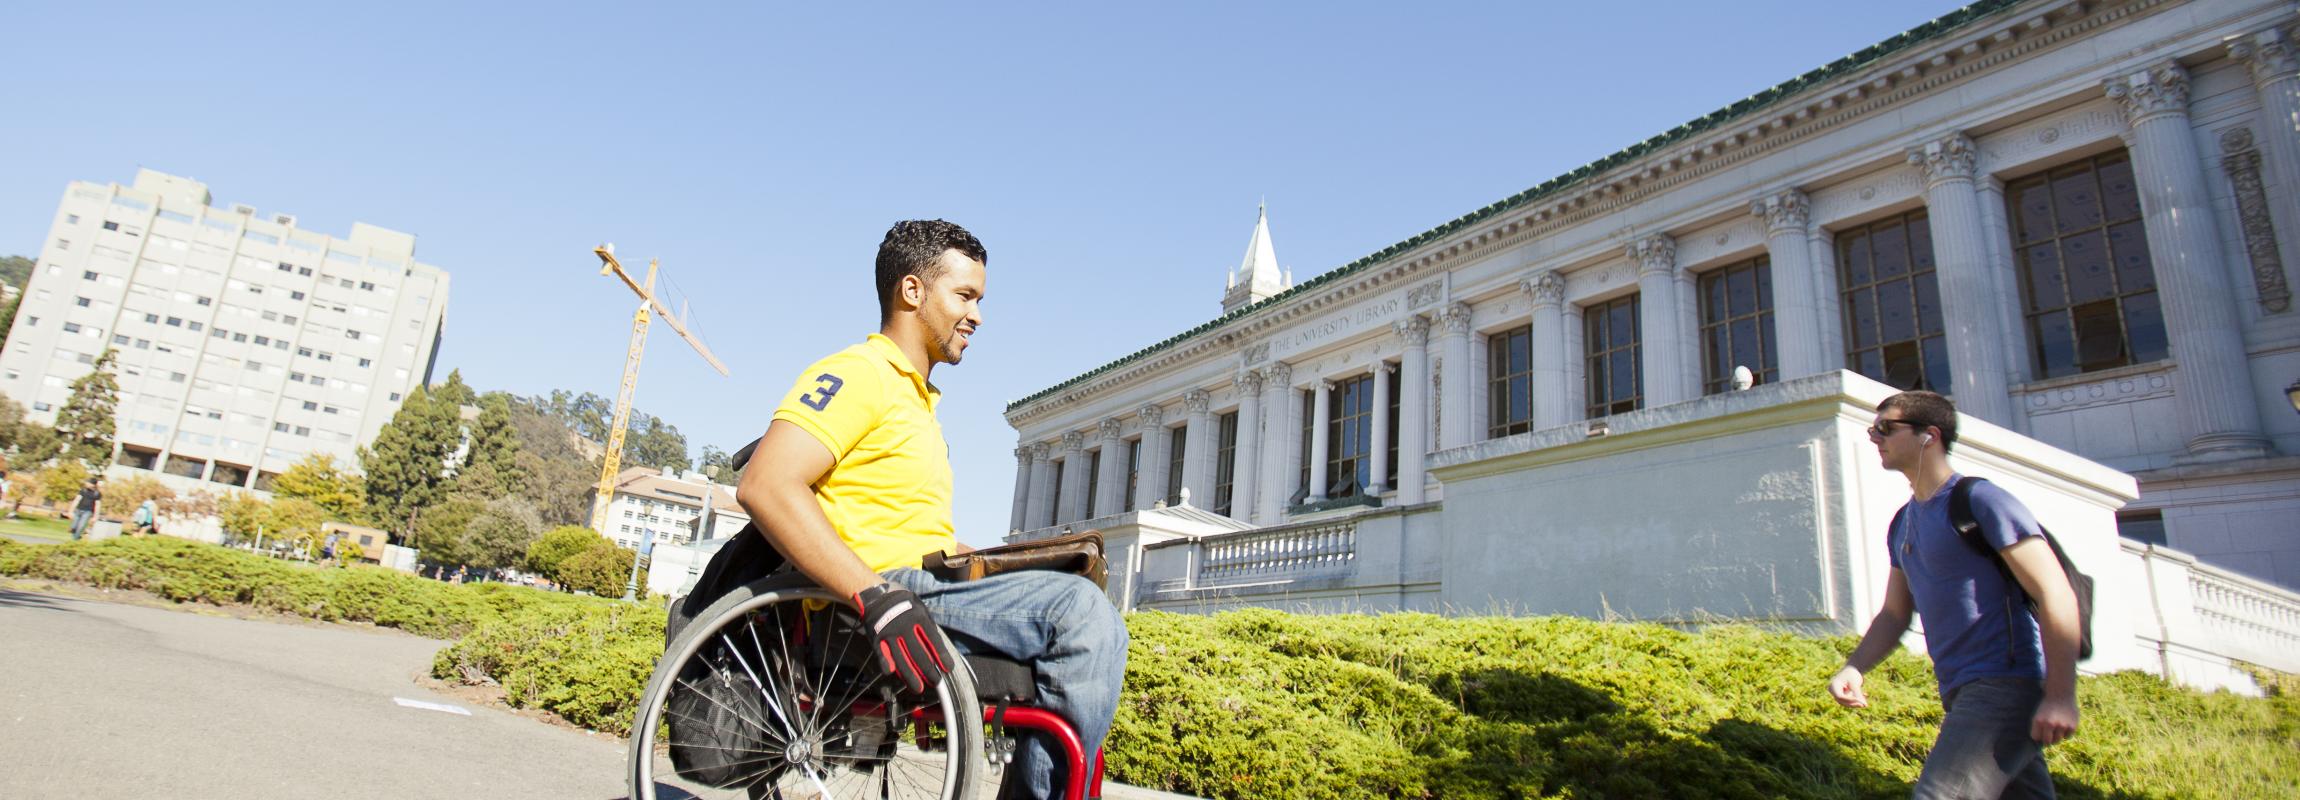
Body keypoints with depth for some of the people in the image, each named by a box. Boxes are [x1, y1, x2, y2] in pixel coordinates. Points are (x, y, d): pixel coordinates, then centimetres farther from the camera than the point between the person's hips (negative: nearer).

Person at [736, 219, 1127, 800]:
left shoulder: (917, 399, 25)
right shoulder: (860, 373, -6)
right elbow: (766, 486, -21)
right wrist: (879, 596, -30)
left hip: (927, 593, 10)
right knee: (1079, 607, -26)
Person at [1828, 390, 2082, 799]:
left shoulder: (1980, 500, -9)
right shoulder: (1904, 524, 17)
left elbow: (2057, 595, -14)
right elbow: (1894, 615, 19)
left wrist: (2061, 697, -20)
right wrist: (1853, 668, 2)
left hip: (2005, 685, -8)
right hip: (1962, 693, 9)